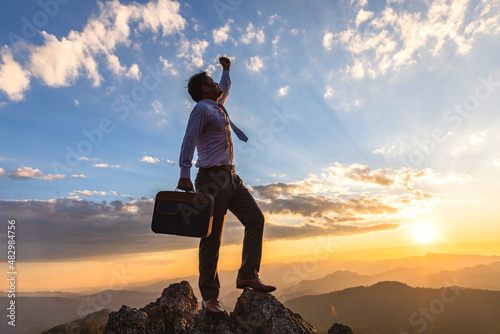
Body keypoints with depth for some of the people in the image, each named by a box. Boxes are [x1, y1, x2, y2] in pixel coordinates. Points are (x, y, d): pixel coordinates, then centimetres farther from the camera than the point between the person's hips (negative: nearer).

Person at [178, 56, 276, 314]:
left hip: (230, 177, 10)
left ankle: (247, 275, 9)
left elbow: (225, 89, 46)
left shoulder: (217, 106, 23)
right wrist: (185, 174, -24)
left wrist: (226, 69, 57)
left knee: (255, 218, 3)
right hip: (212, 178, -9)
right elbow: (189, 141, -16)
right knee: (212, 237, -8)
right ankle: (209, 297, 1)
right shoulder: (202, 109, -4)